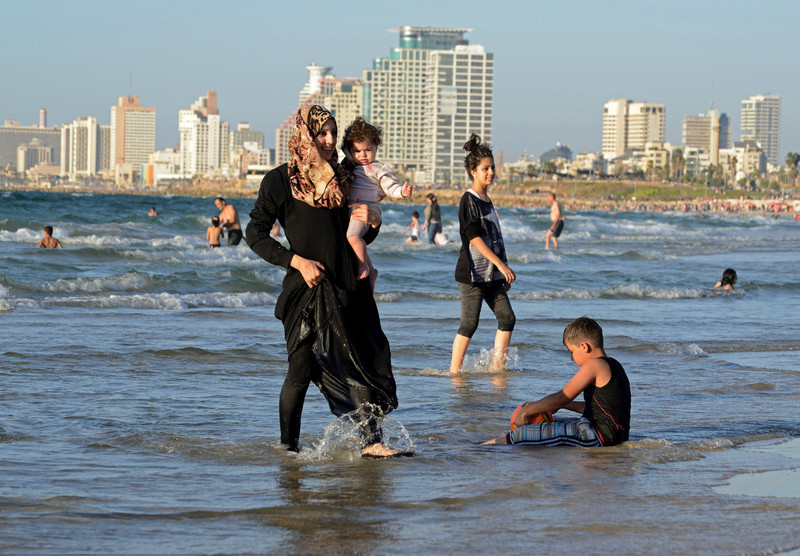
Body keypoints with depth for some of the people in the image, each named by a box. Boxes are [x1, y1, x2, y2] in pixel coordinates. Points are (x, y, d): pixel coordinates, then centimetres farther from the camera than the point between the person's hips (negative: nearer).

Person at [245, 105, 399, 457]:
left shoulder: (340, 179, 14)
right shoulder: (280, 180, -1)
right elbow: (255, 235, -3)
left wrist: (373, 222, -2)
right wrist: (297, 261, -13)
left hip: (348, 284, 5)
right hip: (306, 285, -5)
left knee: (369, 359, -6)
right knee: (302, 369, -4)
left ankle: (371, 439, -3)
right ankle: (287, 447, 10)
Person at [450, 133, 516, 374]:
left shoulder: (487, 201, 16)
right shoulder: (469, 200, -10)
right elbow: (474, 237, -18)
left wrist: (503, 272, 20)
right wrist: (501, 264, -21)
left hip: (492, 274, 8)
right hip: (473, 272, -8)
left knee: (507, 318, 0)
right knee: (469, 324, -6)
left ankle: (497, 367, 5)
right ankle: (454, 371, 3)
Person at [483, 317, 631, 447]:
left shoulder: (594, 365, -14)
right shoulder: (612, 365, 16)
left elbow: (562, 397, -13)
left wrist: (526, 411, -6)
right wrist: (563, 405, 23)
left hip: (599, 434, -10)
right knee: (551, 423, 28)